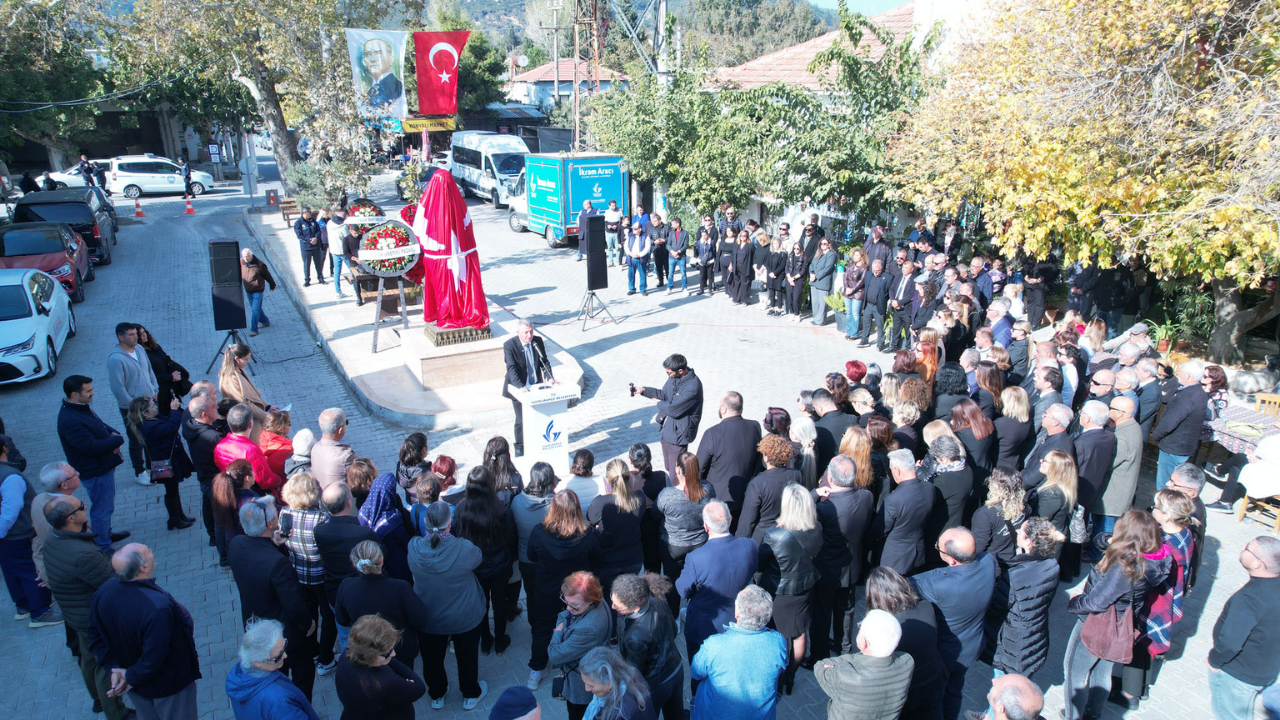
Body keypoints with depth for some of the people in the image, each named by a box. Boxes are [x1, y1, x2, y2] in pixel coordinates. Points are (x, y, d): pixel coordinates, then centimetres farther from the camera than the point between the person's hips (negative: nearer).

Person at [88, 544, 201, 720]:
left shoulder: (103, 592, -17)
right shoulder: (158, 608, -40)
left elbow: (96, 639, -3)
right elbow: (153, 660, -32)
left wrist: (115, 668, -1)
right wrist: (131, 677, -14)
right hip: (169, 684, -7)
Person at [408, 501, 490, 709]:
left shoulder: (414, 547, -26)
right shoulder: (464, 549, -33)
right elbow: (479, 558, -9)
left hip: (428, 619, 2)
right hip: (464, 618, -2)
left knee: (432, 657, 27)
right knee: (467, 656, 24)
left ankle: (436, 696, 48)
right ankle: (470, 695, 45)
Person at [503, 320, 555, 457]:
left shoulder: (538, 341, -4)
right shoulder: (509, 345, -18)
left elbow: (544, 362, 1)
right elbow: (511, 369, -25)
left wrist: (549, 377, -17)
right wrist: (520, 386, -39)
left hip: (536, 385, 4)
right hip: (519, 388, -4)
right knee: (521, 419, 2)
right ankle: (519, 446, 24)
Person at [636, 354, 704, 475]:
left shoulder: (692, 387, -29)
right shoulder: (674, 377, -2)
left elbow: (673, 408, -28)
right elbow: (665, 394, 12)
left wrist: (659, 403, -8)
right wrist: (643, 390, 1)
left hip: (679, 432, -9)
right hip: (668, 428, 9)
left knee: (676, 472, 1)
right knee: (668, 466, 23)